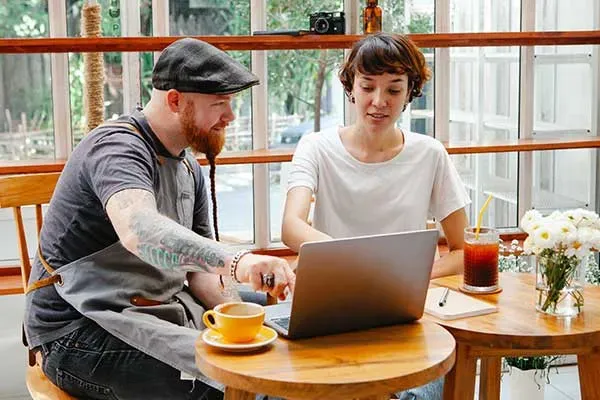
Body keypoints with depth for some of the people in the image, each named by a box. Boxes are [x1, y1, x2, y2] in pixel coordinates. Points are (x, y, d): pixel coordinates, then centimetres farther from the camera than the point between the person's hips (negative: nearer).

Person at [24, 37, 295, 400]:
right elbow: (139, 230, -39)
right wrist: (237, 262, -52)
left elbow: (200, 268, 13)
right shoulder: (117, 147, -17)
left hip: (163, 311, 8)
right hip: (83, 331, -8)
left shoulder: (189, 168, 13)